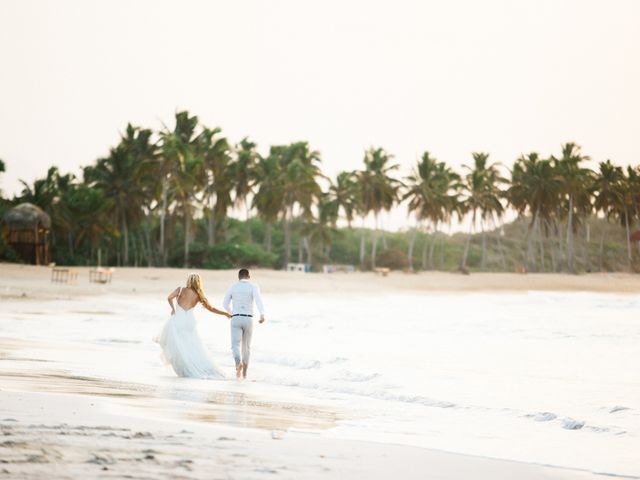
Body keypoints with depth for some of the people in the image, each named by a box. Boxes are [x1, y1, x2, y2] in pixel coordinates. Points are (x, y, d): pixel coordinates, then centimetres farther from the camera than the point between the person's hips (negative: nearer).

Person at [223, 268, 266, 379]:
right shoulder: (253, 286, 3)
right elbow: (258, 299, -17)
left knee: (235, 346, -9)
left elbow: (225, 304, 15)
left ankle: (239, 363, -43)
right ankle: (244, 373, 26)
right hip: (248, 319, 1)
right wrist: (262, 315, -33)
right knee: (246, 346, 19)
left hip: (236, 320, -1)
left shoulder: (232, 287, 9)